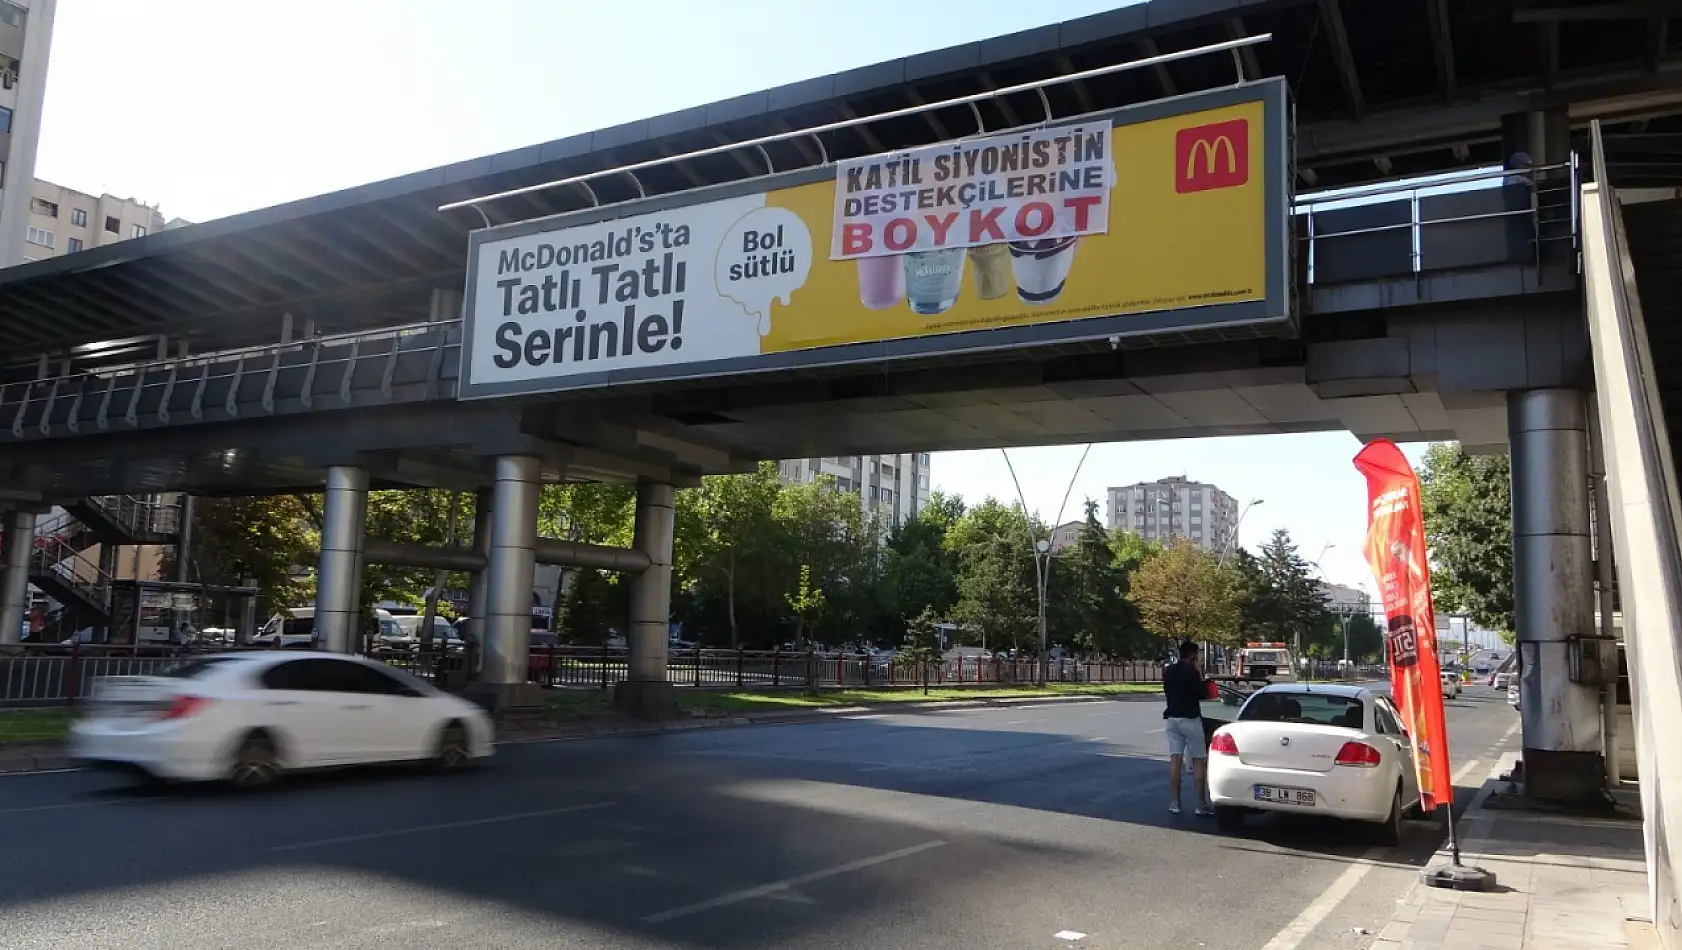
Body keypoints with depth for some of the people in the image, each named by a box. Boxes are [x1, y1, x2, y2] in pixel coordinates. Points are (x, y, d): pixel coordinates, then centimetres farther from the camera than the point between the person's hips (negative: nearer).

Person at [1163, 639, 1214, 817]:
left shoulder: (1168, 672, 9)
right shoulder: (1191, 671, -13)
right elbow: (1203, 694, -10)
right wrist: (1201, 677, 1)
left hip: (1172, 718, 6)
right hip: (1189, 719, -6)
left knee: (1175, 760, 4)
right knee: (1199, 762, 1)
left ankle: (1174, 804, 2)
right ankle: (1202, 805, 0)